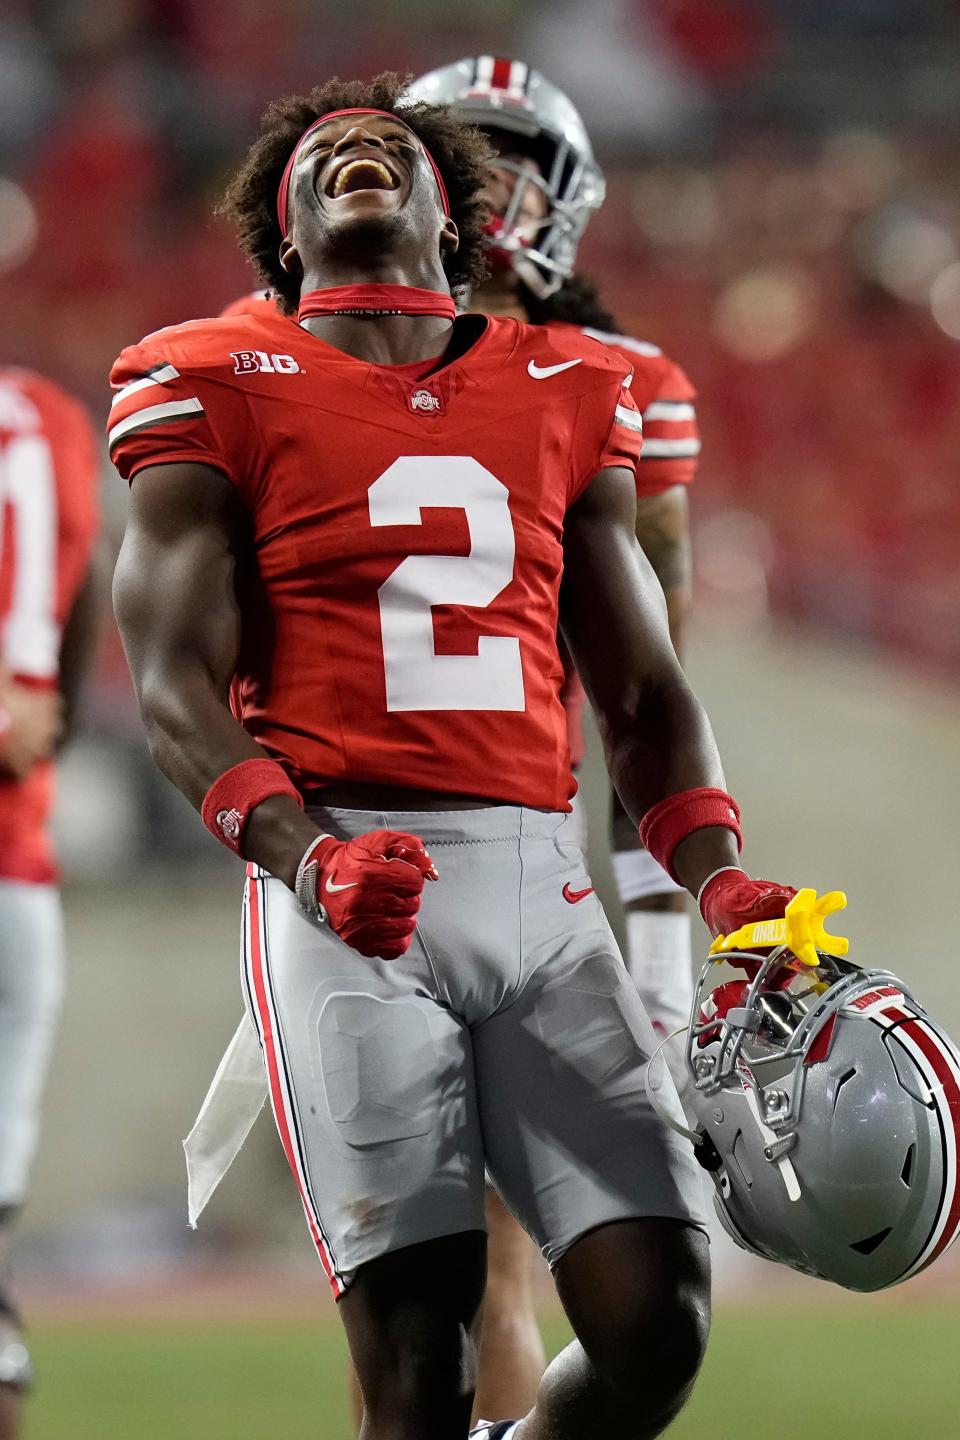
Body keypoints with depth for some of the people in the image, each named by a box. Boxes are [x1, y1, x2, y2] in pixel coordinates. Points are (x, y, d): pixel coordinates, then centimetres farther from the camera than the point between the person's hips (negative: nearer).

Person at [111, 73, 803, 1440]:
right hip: (342, 895, -4)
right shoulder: (221, 389, 9)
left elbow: (642, 693, 20)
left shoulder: (567, 394, 20)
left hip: (537, 878, 4)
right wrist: (304, 855, -19)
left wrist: (718, 878, 1)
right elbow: (176, 686, 0)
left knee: (655, 1323, -8)